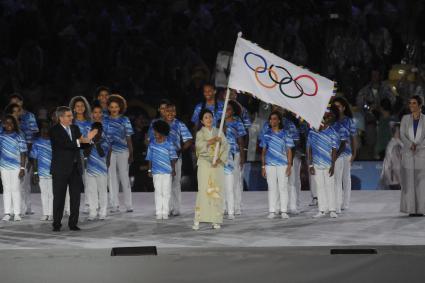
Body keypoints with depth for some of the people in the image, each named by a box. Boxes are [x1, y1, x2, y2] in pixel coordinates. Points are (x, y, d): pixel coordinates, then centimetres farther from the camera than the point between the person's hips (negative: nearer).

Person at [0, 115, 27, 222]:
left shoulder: (18, 137, 1)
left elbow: (23, 153, 1)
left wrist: (22, 168, -5)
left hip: (16, 167, -2)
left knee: (15, 189, -1)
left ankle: (17, 214, 1)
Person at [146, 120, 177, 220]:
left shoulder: (169, 144, -2)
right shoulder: (152, 144, 3)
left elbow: (173, 158, 3)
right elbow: (150, 158, 9)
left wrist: (173, 170, 1)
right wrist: (150, 170, 6)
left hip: (167, 172, -1)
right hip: (156, 172, 1)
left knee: (166, 192, 2)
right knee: (158, 192, 3)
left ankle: (165, 212, 7)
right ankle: (158, 213, 7)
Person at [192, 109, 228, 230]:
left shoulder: (219, 132, 12)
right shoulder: (200, 133, 6)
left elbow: (225, 147, 4)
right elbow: (199, 145, -12)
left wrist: (220, 159, -9)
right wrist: (211, 141, -22)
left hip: (217, 164, 2)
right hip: (204, 164, -2)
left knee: (217, 191, -2)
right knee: (203, 191, -9)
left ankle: (215, 220, 0)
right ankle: (197, 220, -10)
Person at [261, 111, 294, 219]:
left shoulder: (285, 134, 4)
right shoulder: (266, 134, 10)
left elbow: (289, 151, 4)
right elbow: (263, 151, 12)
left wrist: (289, 165, -4)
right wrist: (263, 166, 6)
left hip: (283, 164, -2)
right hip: (270, 164, 2)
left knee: (283, 187, -3)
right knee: (272, 188, 2)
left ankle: (283, 211, 0)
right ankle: (272, 211, 5)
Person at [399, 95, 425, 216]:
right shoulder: (405, 118, 5)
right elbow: (402, 135, -2)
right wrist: (410, 145, -18)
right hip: (407, 154, 1)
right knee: (409, 181, -2)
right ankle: (411, 209, 0)